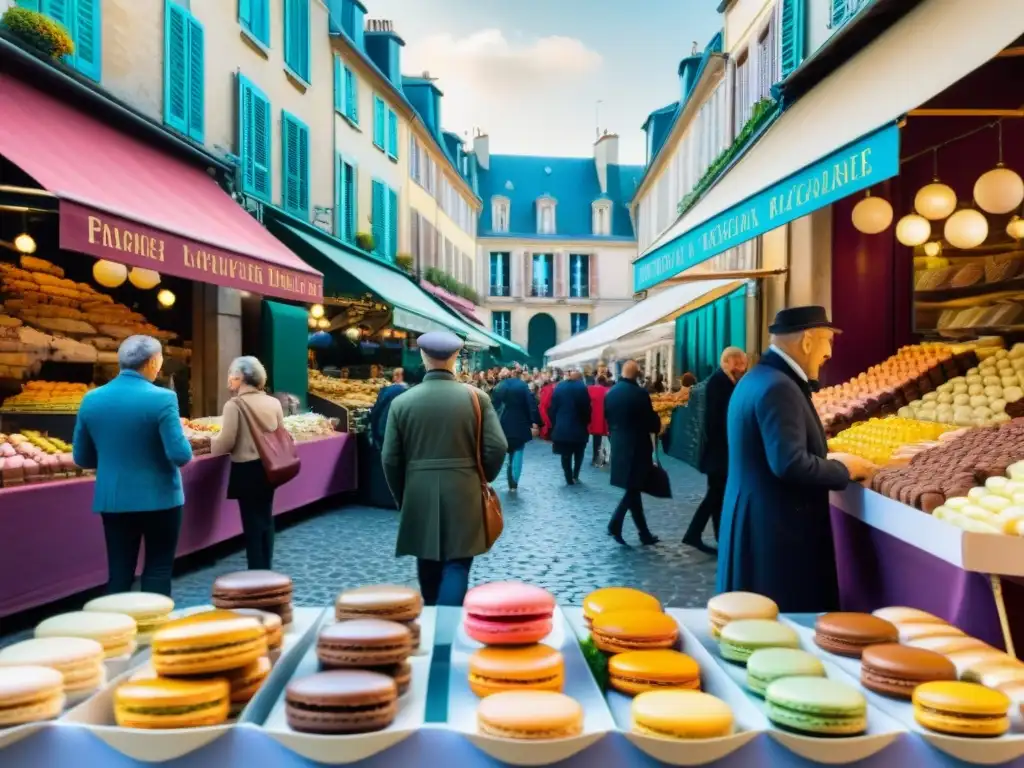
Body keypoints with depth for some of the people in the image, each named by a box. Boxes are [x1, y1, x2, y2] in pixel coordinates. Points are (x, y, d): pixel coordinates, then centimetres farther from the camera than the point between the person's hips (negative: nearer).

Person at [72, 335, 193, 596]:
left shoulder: (91, 399, 0)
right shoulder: (162, 398, -15)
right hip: (159, 498, -4)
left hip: (113, 499, 4)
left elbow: (82, 458, 7)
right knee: (158, 570, 8)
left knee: (119, 573, 11)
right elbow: (181, 456, -18)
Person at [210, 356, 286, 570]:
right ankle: (265, 569, 24)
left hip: (247, 469, -6)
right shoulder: (274, 402, 3)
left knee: (251, 521, 3)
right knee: (266, 518, 16)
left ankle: (256, 571, 9)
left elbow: (226, 442, -14)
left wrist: (212, 443, 6)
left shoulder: (234, 404, -14)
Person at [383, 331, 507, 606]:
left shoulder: (401, 402, -3)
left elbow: (390, 459, -1)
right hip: (463, 495, -2)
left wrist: (402, 498, 12)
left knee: (428, 565, 17)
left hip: (419, 496, 2)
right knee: (457, 564, 2)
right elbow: (497, 447, -7)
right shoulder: (476, 397, -5)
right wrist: (482, 479, 11)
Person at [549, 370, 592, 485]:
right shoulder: (582, 387, -6)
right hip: (578, 427, -2)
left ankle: (569, 479, 7)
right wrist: (586, 422, 5)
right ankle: (575, 476, 9)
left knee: (565, 454, 8)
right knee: (578, 453, 16)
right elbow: (586, 407, -8)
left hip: (561, 427, 2)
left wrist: (554, 424, 10)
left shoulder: (558, 387, 4)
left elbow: (552, 407, 4)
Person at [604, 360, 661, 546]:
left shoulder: (610, 393, 5)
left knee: (633, 489, 11)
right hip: (637, 446, -6)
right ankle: (615, 524, -12)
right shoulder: (639, 393, -14)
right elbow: (652, 420, -10)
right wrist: (657, 427, 12)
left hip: (618, 446, 7)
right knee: (633, 489, 0)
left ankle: (644, 533, 15)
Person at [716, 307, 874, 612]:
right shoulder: (778, 387, -19)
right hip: (777, 529, -10)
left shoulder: (757, 378, 13)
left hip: (755, 522, 10)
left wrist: (828, 462, 13)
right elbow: (791, 464, -27)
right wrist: (843, 469, -10)